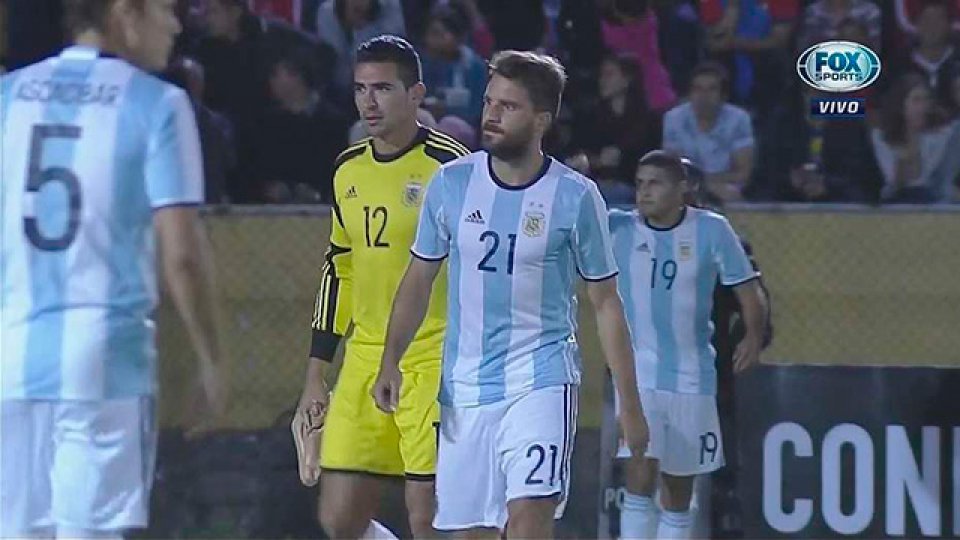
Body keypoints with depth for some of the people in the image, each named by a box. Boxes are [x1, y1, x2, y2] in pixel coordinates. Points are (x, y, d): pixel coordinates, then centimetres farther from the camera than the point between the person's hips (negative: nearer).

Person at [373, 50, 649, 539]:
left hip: (541, 382, -4)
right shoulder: (452, 183, 2)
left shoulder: (575, 197, -5)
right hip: (464, 387, 4)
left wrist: (630, 405, 1)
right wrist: (391, 362, -1)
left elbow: (605, 302, 2)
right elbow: (419, 279, 12)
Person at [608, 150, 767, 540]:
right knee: (640, 475, -16)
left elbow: (748, 289, -1)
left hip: (692, 375, 1)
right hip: (638, 372, -1)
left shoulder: (711, 230, -3)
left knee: (679, 489, 10)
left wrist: (754, 335, -18)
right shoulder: (618, 228, -2)